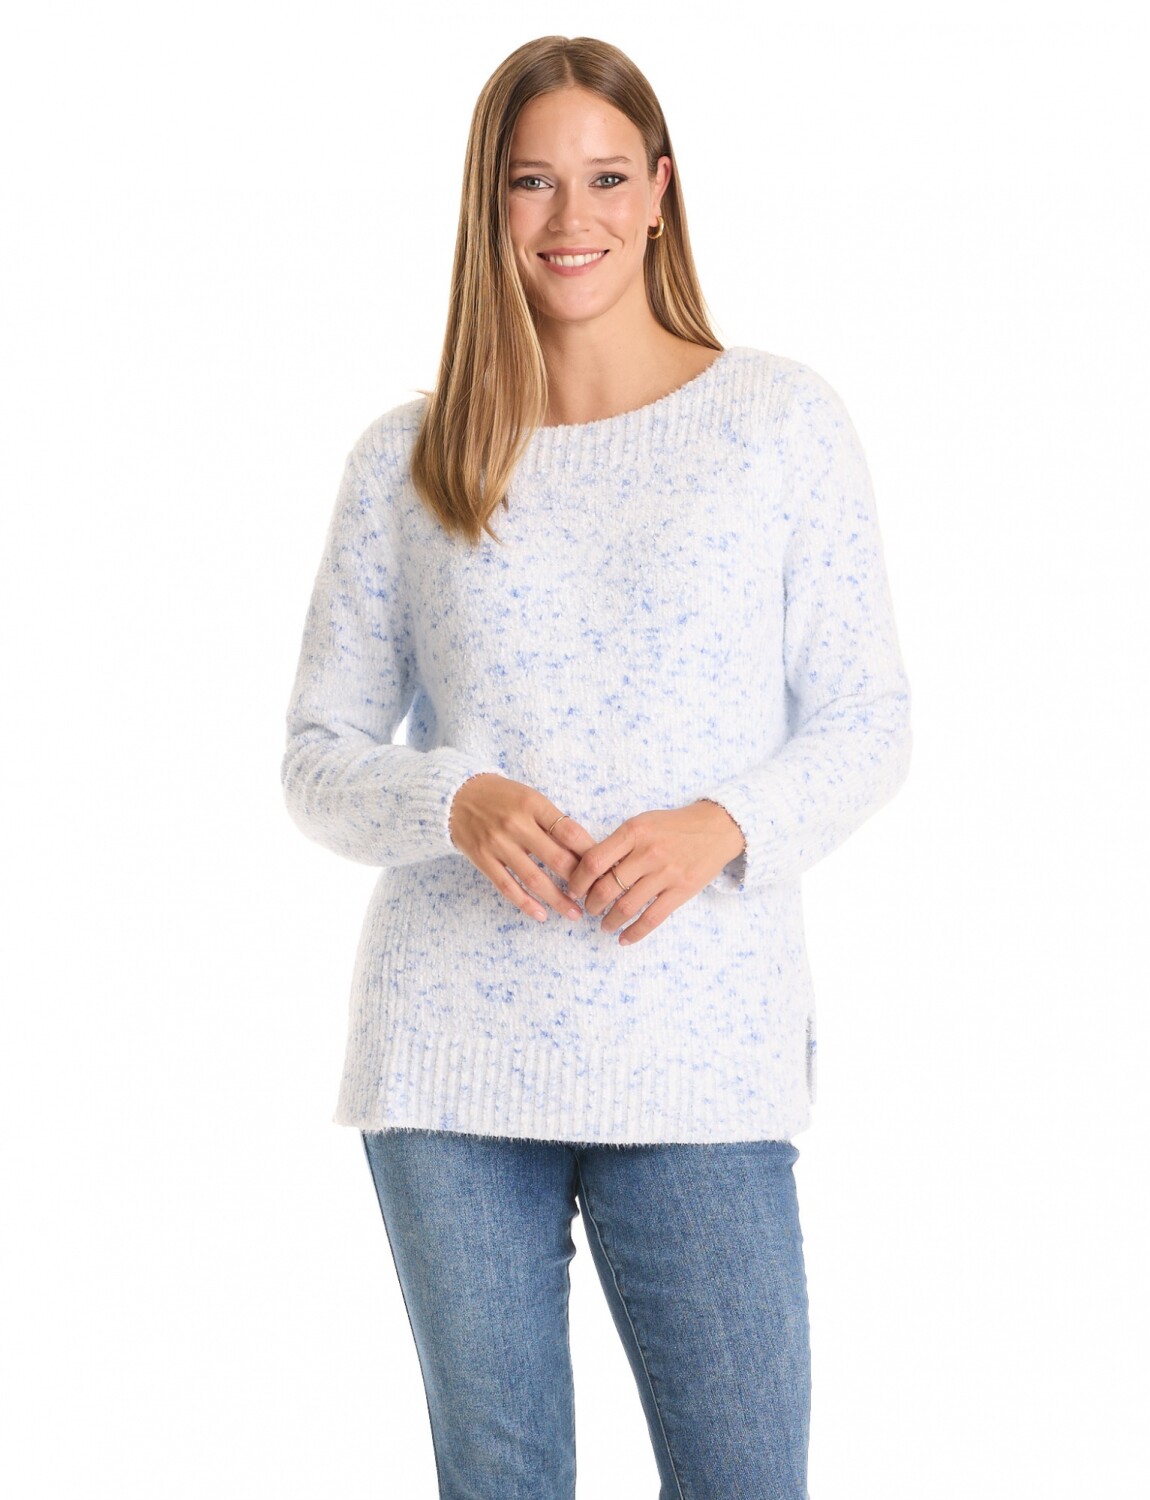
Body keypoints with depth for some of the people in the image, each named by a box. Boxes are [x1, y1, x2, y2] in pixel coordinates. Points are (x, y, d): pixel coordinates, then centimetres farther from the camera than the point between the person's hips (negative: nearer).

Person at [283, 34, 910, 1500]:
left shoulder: (782, 418, 4)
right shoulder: (405, 462, 6)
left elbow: (866, 724, 4)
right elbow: (319, 758, 7)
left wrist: (724, 824, -15)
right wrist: (456, 804, -14)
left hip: (699, 1047, -1)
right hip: (451, 1045, 1)